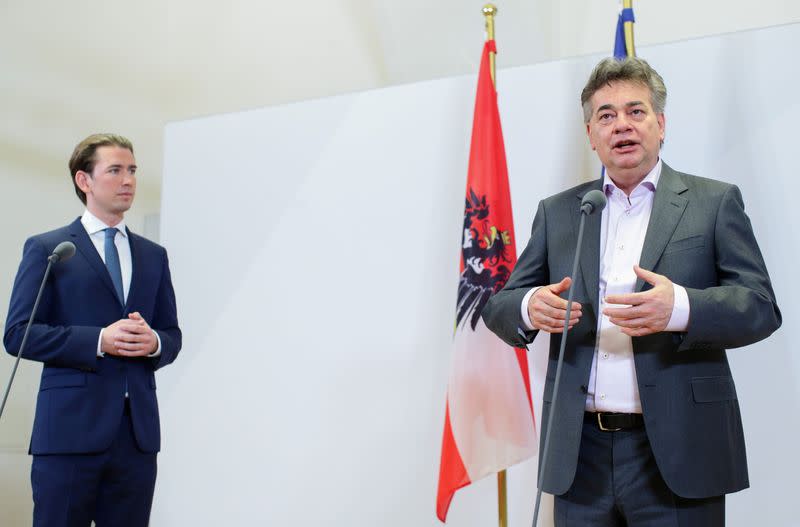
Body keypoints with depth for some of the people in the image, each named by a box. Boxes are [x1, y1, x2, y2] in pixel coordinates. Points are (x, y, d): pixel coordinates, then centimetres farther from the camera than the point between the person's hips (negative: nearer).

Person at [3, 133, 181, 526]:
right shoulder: (46, 248, 2)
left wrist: (154, 342, -8)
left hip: (138, 430, 4)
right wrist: (99, 340, -16)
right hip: (71, 427, -4)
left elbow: (172, 335, 16)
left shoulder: (153, 255, 16)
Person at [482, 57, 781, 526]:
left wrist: (681, 308, -23)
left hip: (677, 450, -2)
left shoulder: (713, 202, 4)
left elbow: (762, 307, -3)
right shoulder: (558, 211, 12)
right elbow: (500, 305, 10)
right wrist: (529, 307, -14)